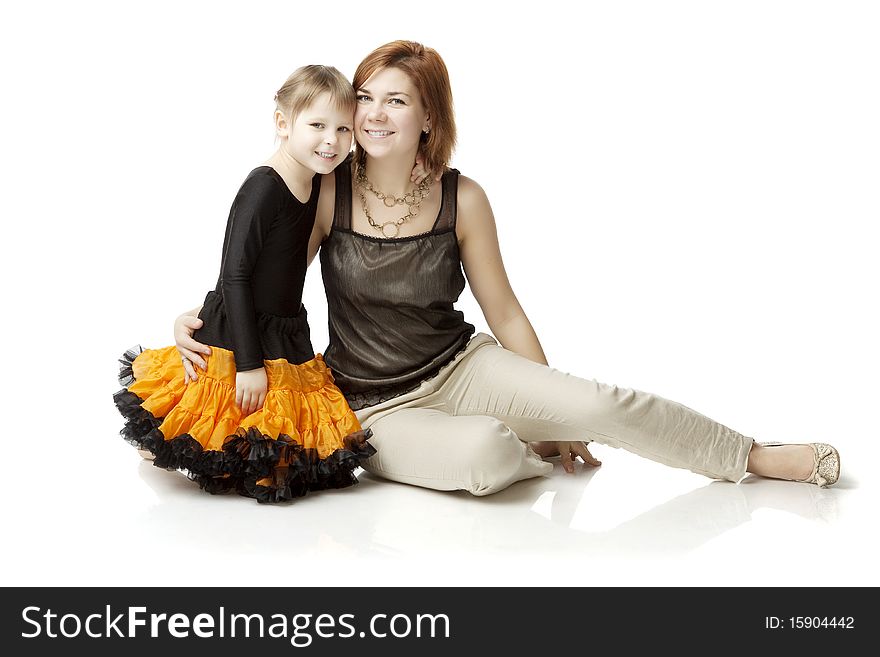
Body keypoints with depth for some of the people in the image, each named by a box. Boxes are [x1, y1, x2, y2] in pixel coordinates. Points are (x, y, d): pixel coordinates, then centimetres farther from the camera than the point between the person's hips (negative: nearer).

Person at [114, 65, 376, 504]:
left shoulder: (315, 186, 5)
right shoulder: (263, 188, -21)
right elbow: (234, 277, -21)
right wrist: (249, 364, -21)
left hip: (286, 343, 8)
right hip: (236, 339, -8)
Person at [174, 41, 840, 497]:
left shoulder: (462, 199, -5)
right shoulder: (329, 192, -9)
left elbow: (506, 314, 3)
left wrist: (550, 413, 8)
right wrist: (194, 317, -18)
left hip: (459, 369, 2)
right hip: (377, 410, -1)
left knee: (599, 403, -20)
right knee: (484, 452, -36)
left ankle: (755, 457, 0)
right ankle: (534, 459, 1)